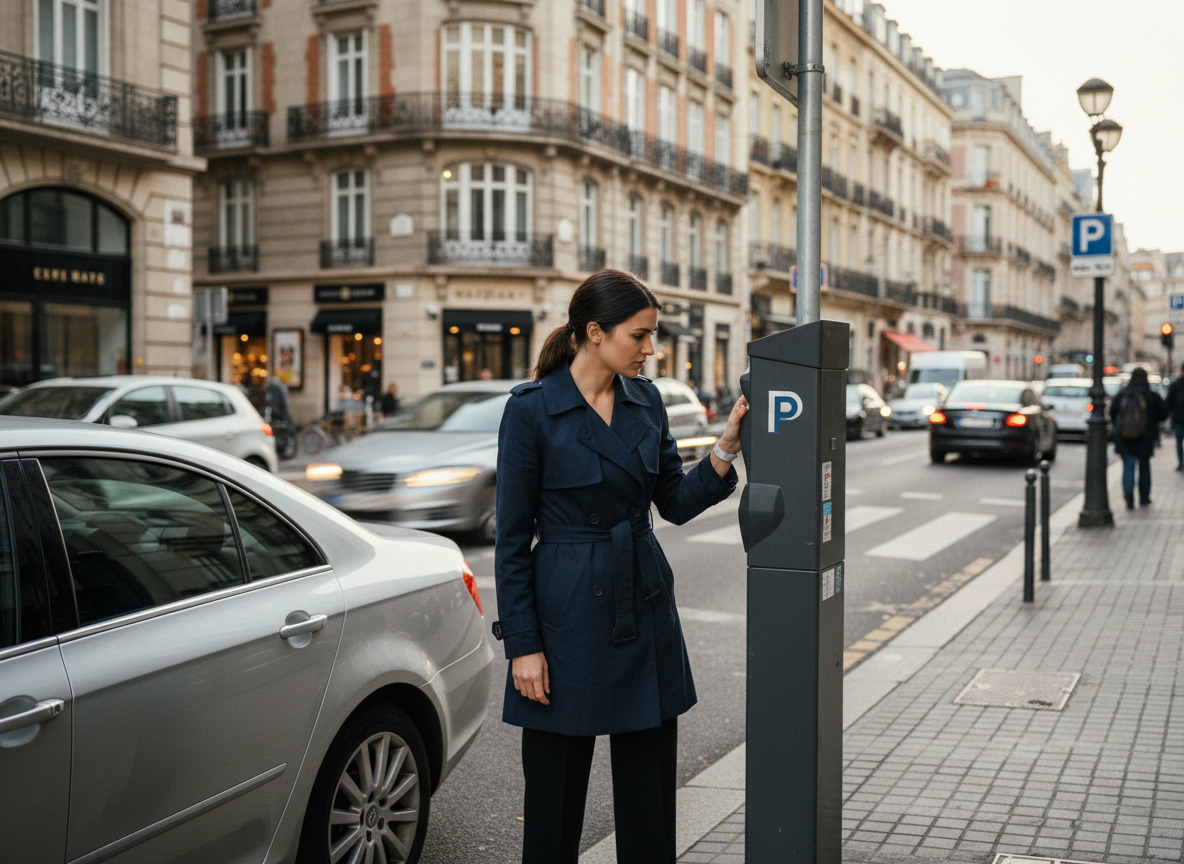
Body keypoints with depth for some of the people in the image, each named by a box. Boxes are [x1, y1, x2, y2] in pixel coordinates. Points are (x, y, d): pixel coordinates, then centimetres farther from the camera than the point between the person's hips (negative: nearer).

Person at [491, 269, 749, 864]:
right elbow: (512, 538, -9)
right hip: (568, 611, -5)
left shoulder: (646, 400, 6)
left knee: (650, 782, 12)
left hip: (646, 607, 5)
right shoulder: (531, 409, -11)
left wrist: (726, 448, -6)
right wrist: (523, 646, -11)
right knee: (557, 788, 7)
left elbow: (676, 503, 9)